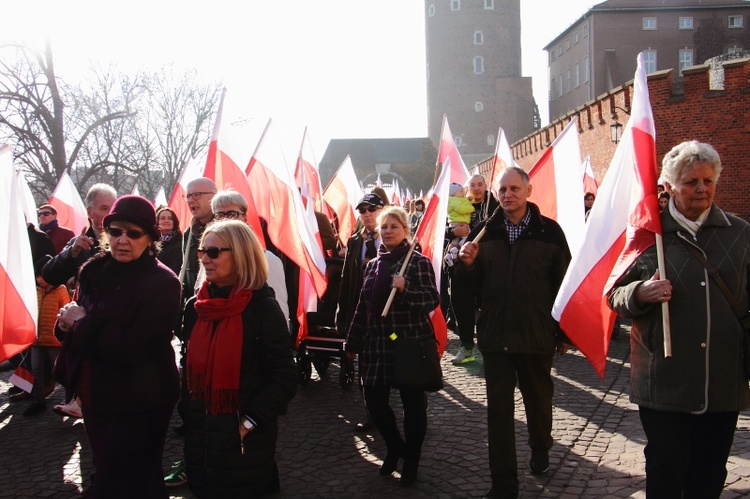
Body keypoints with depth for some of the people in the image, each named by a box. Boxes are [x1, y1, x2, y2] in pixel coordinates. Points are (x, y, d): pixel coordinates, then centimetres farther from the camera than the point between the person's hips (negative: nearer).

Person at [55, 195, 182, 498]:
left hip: (137, 407, -7)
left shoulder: (162, 283, -18)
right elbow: (75, 321, 12)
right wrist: (67, 322, -12)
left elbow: (133, 347, -25)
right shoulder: (94, 271, 3)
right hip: (93, 397, 7)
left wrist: (82, 323, -16)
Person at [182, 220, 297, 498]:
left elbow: (284, 378, -15)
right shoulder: (196, 307, 3)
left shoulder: (262, 307, -14)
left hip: (244, 438, -5)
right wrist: (189, 412, 7)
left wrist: (250, 422, -18)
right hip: (199, 433, 6)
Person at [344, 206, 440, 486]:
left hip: (411, 342, -5)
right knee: (374, 400, 6)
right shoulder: (373, 265, 11)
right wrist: (353, 342, 16)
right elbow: (363, 306, 15)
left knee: (413, 403, 6)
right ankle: (395, 447, 32)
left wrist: (405, 289, -28)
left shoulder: (419, 262, -5)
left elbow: (433, 300, -12)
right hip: (377, 344, 5)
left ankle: (411, 460, 25)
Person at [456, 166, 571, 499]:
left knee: (538, 400, 19)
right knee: (498, 408, 3)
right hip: (495, 334, 2)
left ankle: (540, 451, 47)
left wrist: (564, 333, -2)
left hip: (537, 335, -1)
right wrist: (468, 263, -14)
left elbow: (564, 283, -3)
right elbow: (472, 282, 8)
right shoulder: (485, 231, 3)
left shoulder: (549, 231, -6)